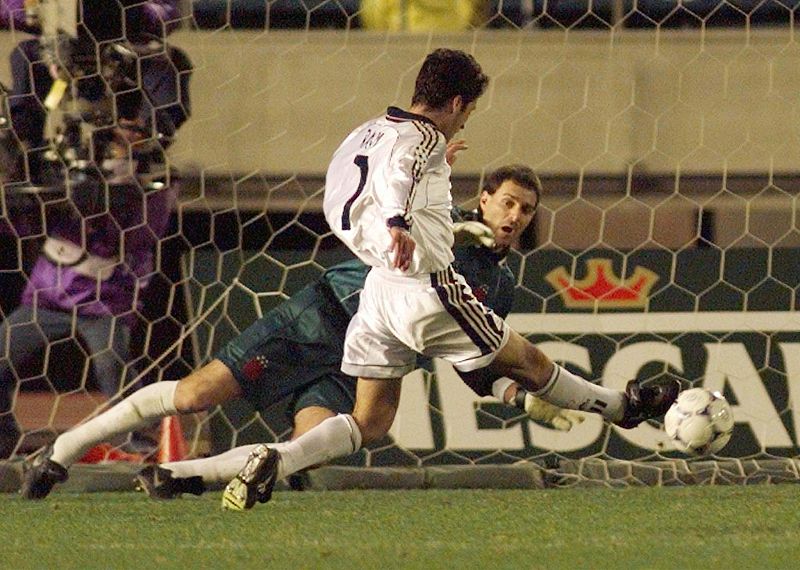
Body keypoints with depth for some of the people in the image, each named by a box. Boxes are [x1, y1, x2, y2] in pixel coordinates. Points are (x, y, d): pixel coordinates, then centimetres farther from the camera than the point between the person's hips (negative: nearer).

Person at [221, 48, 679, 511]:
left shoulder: (366, 133, 16)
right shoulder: (425, 139, -8)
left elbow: (338, 209, 21)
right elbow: (396, 174, -31)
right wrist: (398, 224, -48)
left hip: (377, 295, 7)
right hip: (427, 293, -7)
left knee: (370, 424, 6)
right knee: (529, 363, 11)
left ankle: (274, 461, -14)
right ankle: (622, 407, 28)